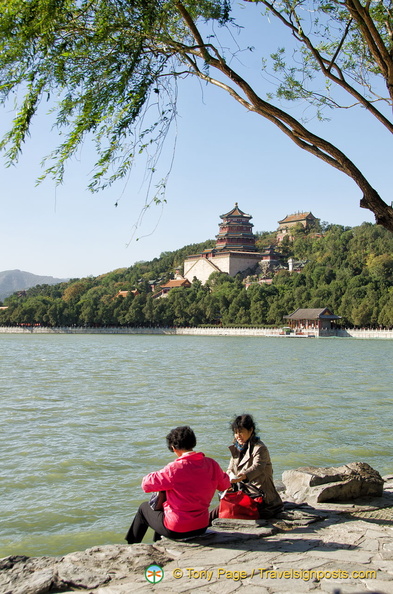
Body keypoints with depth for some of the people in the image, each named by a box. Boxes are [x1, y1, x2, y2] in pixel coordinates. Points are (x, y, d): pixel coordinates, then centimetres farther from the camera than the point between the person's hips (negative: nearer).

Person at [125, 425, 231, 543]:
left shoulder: (174, 469, -24)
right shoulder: (211, 464, -8)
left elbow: (146, 484, -16)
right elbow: (225, 485, 10)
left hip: (176, 531, -6)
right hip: (202, 527, 6)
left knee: (144, 508, 23)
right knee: (164, 505, 34)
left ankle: (132, 546, 41)